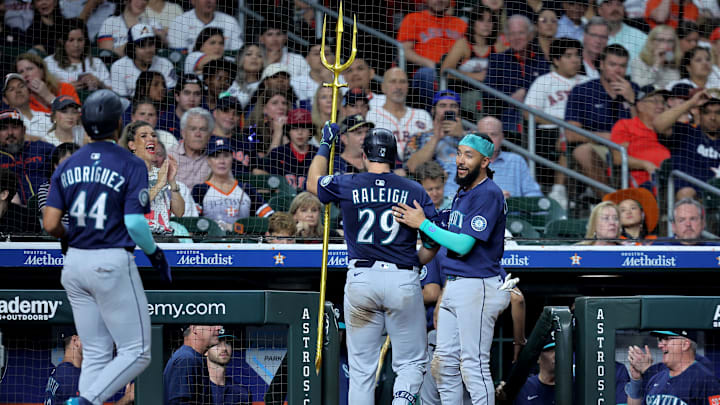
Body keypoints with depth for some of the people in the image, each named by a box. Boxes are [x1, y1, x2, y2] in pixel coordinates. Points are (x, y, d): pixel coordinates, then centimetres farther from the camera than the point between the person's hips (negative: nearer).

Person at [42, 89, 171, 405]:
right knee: (136, 353, 1)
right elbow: (135, 223, -16)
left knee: (95, 355, 12)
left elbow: (50, 224, -1)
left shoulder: (67, 166, 6)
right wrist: (155, 254, 2)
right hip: (112, 265, -6)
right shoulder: (131, 165, -8)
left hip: (75, 262, 6)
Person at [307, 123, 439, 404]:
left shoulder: (346, 186, 2)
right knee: (411, 362, 6)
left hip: (360, 278, 1)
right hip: (404, 280, -1)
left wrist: (325, 143, 36)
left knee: (361, 368, 8)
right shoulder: (413, 191, 1)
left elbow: (313, 182, 24)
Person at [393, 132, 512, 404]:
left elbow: (463, 245, -19)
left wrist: (423, 224, -14)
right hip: (453, 286, 10)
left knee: (474, 366, -9)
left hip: (477, 288, -10)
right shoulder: (462, 192, 17)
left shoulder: (489, 194, -14)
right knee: (443, 363, 10)